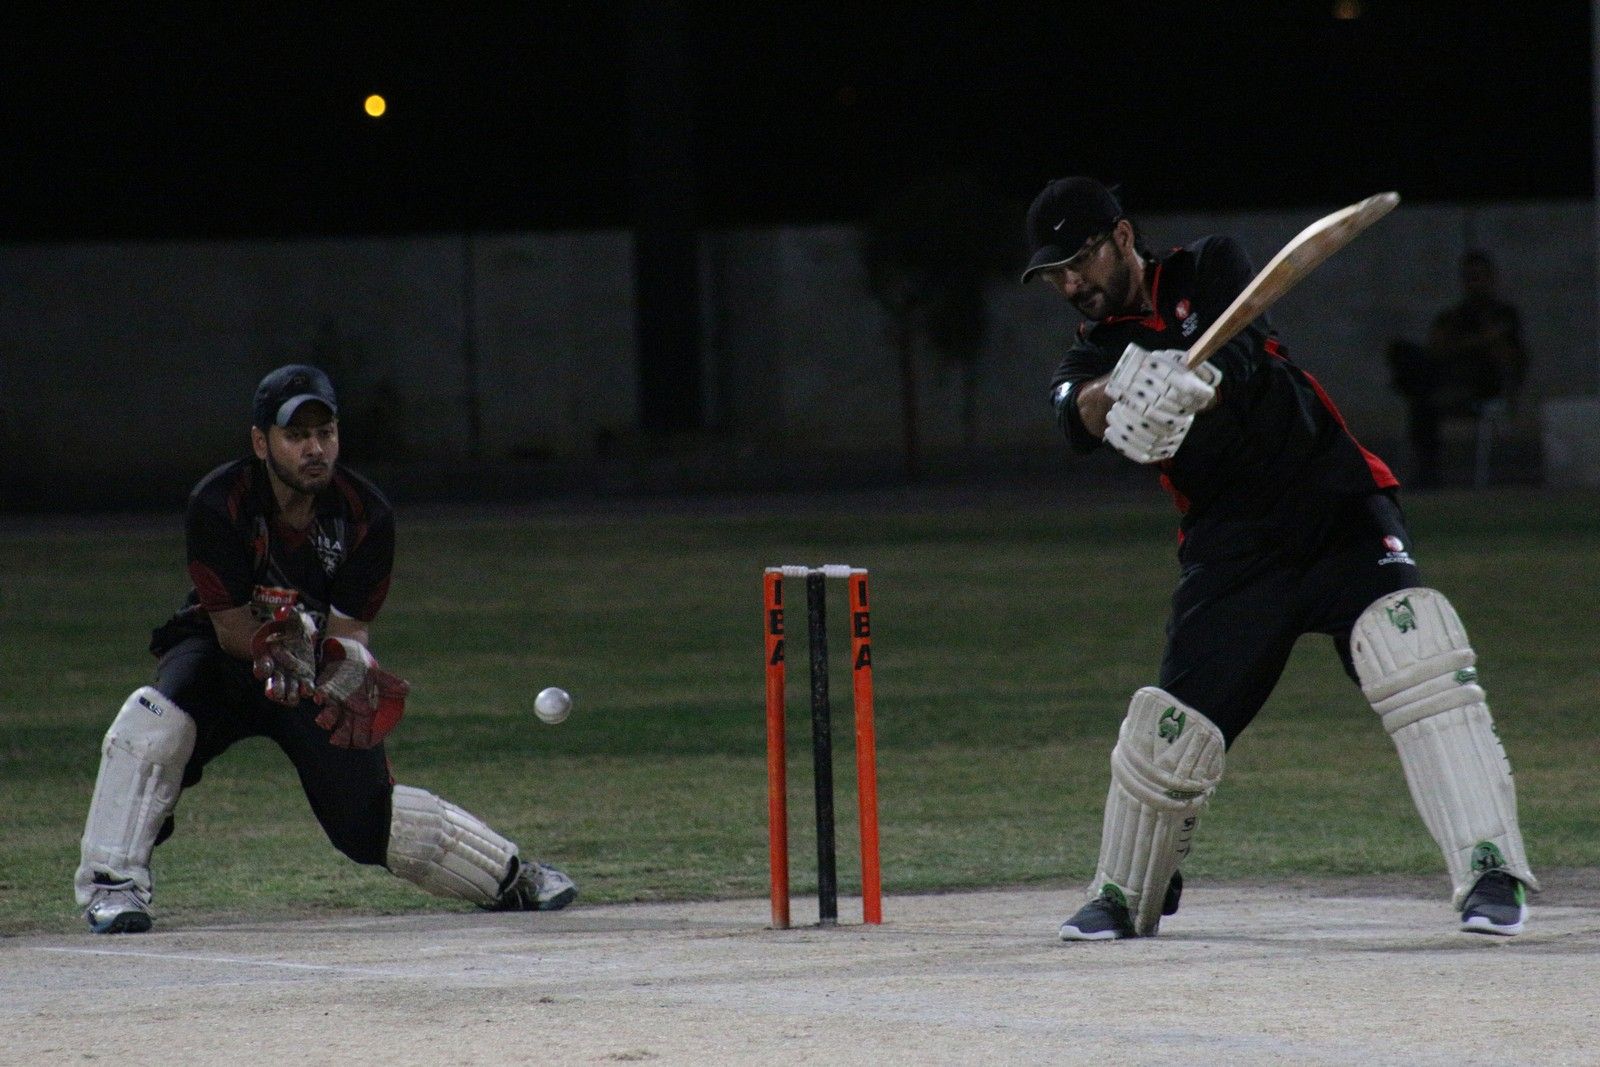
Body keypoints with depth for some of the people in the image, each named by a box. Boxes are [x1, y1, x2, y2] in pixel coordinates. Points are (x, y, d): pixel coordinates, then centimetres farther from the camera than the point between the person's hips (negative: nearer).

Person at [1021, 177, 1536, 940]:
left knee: (1417, 654, -26)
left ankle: (1490, 874, -30)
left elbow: (1240, 356, -19)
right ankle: (1124, 900, 25)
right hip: (1231, 551, 3)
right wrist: (1116, 394, -42)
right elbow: (1080, 415, -18)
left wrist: (1192, 387, -42)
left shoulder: (1209, 271, 3)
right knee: (1169, 728, -2)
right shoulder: (1092, 355, 8)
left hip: (1338, 505, -3)